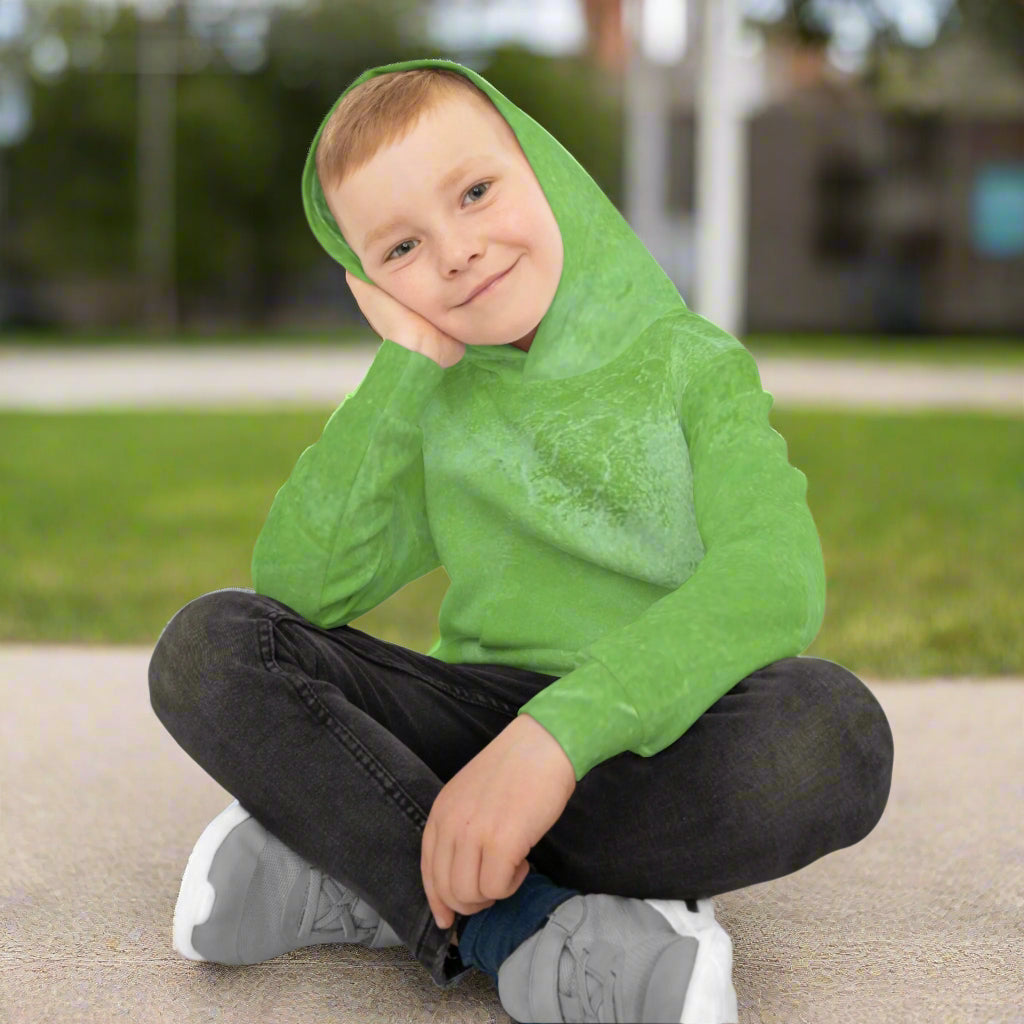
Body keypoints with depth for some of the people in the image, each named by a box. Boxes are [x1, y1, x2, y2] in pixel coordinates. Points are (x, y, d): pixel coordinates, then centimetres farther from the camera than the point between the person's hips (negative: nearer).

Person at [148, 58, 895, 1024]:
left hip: (650, 741, -2)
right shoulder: (436, 403, 10)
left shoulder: (694, 365, -1)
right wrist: (403, 369, -7)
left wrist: (559, 730, -34)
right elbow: (295, 586, -4)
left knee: (833, 729, -35)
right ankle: (524, 936, -29)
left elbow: (774, 583, -21)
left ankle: (365, 877, -26)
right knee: (208, 646, -18)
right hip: (474, 720, 3)